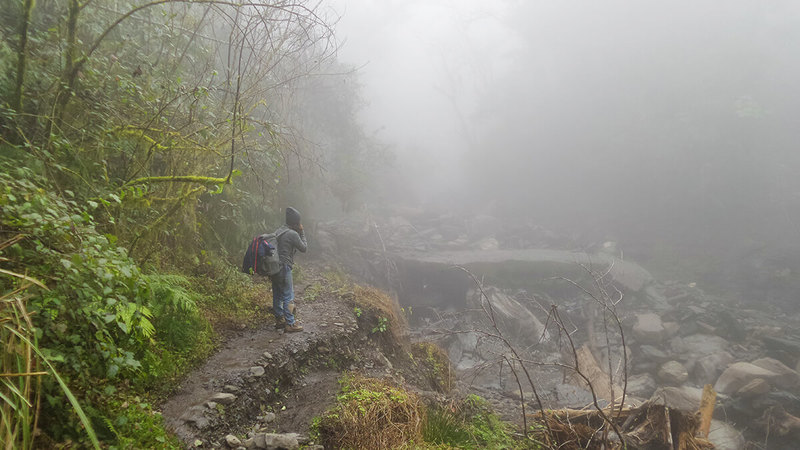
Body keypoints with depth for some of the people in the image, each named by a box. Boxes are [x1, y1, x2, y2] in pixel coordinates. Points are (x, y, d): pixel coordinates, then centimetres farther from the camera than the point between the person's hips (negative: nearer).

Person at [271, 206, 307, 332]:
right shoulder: (293, 234, -14)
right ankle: (290, 324, 0)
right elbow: (304, 248, -3)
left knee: (277, 295, 15)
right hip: (284, 268, -9)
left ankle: (280, 320, 25)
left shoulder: (278, 231, 12)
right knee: (288, 296, -3)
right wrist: (301, 232, 3)